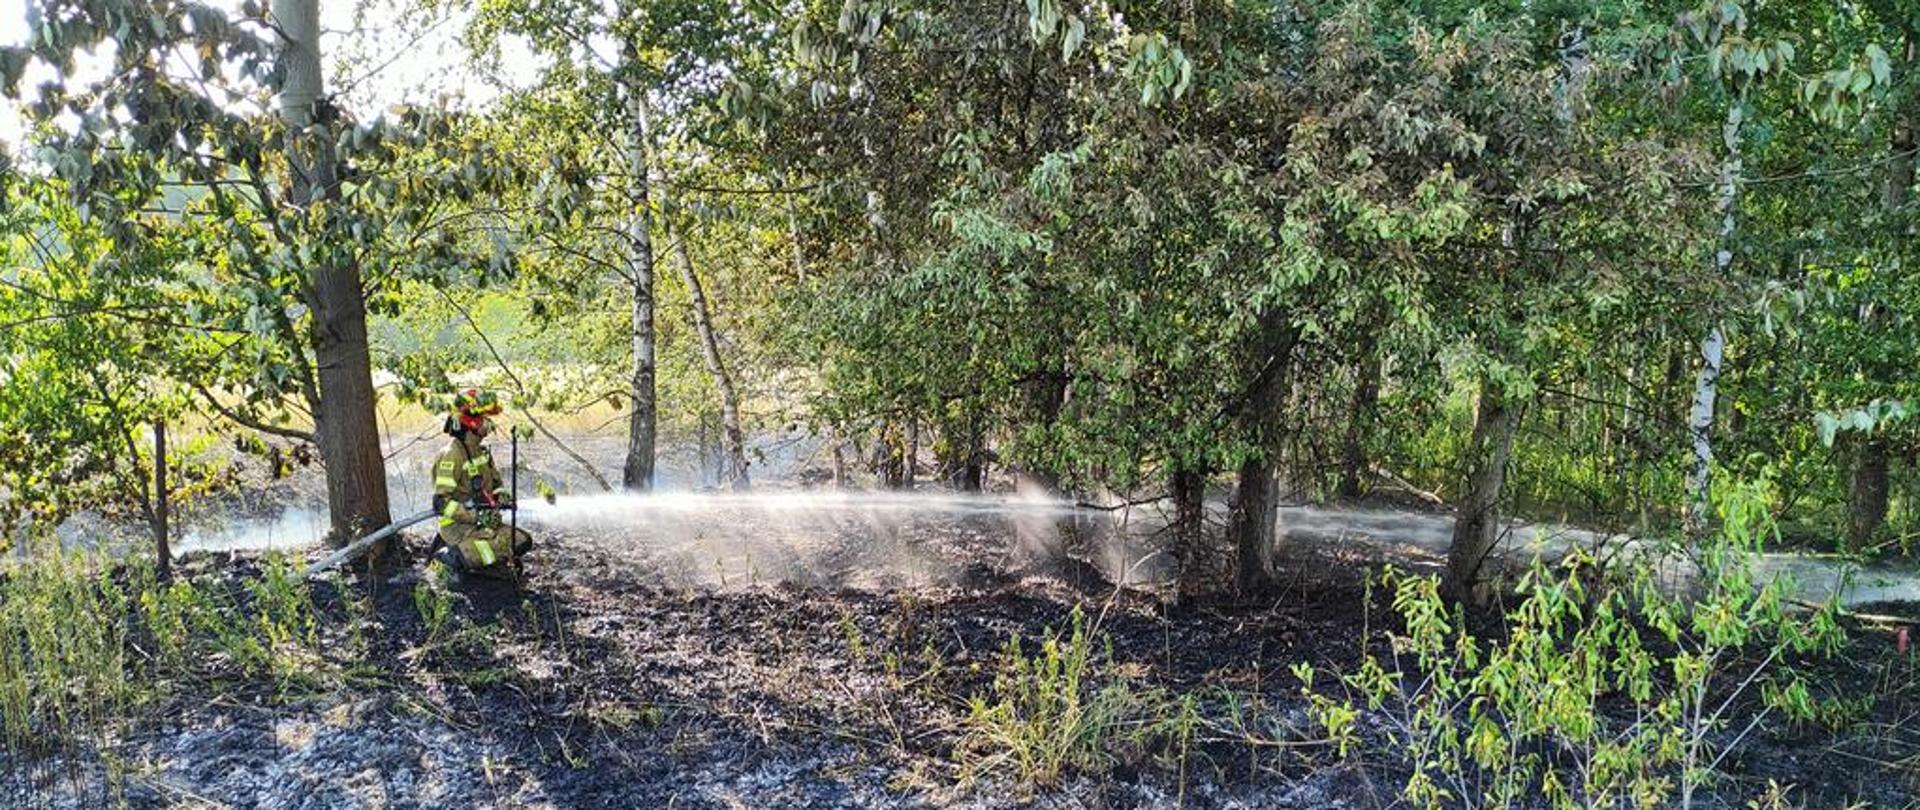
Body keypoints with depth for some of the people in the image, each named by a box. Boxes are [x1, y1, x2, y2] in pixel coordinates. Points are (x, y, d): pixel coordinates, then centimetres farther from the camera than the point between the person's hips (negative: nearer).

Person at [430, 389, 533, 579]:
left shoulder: (482, 451, 10)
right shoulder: (452, 456, -18)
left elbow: (496, 481, 22)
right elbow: (441, 503, -23)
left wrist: (503, 496, -2)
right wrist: (475, 516, -28)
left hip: (483, 522, 9)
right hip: (457, 526, -9)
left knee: (523, 541, 0)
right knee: (505, 548, -25)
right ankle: (452, 556, -7)